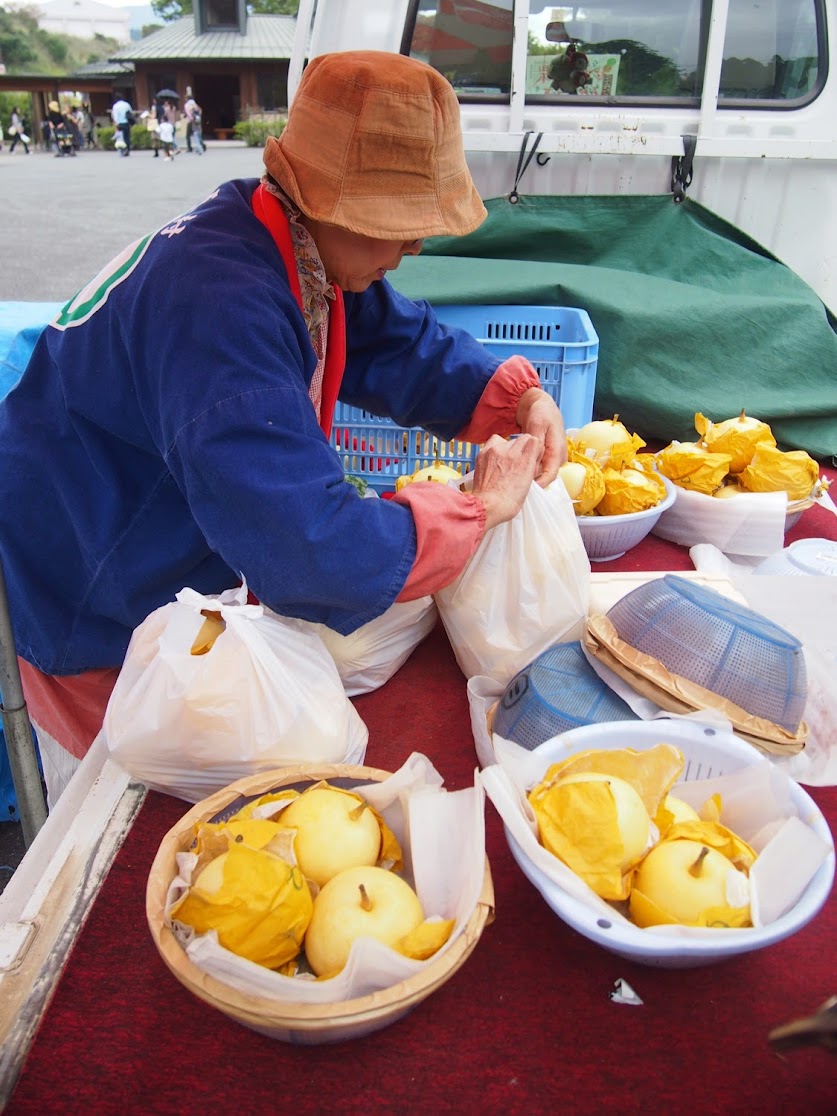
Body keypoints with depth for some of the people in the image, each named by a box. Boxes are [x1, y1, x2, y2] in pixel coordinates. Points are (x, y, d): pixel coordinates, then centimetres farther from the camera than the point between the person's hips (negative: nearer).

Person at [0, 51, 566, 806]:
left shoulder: (310, 254, -7)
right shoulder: (219, 306, -37)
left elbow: (405, 346, 7)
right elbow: (314, 551, -43)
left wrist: (519, 396, -12)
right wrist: (478, 510, -29)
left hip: (176, 576, 8)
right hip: (92, 622, -8)